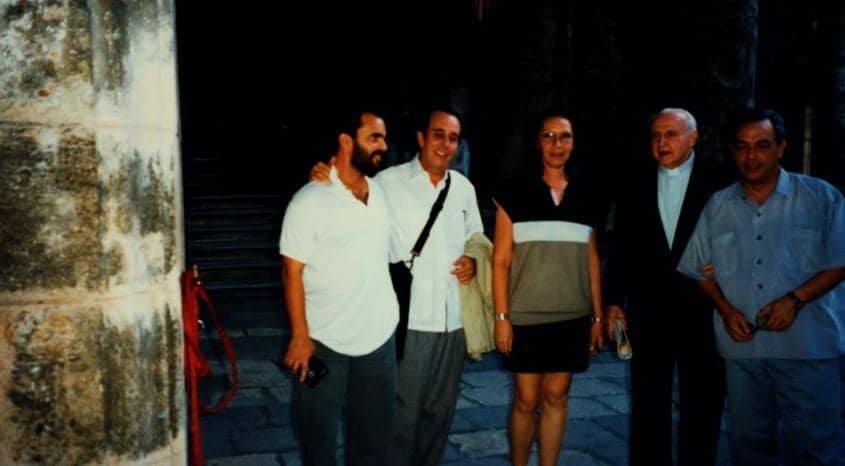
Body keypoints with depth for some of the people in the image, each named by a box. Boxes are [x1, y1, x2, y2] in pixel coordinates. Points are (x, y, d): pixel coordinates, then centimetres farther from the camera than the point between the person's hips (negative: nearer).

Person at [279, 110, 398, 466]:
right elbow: (292, 271, -13)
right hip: (325, 341, -5)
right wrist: (300, 336, -16)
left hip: (379, 337, 5)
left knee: (374, 431, 16)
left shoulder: (381, 193, 6)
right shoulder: (310, 200, -13)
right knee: (319, 434, 10)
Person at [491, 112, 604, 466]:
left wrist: (598, 317, 8)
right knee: (526, 400, 5)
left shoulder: (586, 197, 7)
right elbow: (501, 260, -3)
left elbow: (591, 261, 10)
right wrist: (501, 317, -9)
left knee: (556, 397, 9)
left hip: (572, 318, 2)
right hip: (526, 317, -2)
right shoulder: (514, 195, -2)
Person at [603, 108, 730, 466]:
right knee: (648, 401, 11)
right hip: (648, 311, 2)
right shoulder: (635, 186, 7)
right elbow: (620, 248, 8)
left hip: (702, 309, -2)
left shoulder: (718, 181, -1)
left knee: (702, 401, 9)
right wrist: (613, 301, 5)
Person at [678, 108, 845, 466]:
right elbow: (703, 270, 13)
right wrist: (725, 309, -3)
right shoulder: (718, 206, 10)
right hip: (742, 346, 3)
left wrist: (796, 299, -15)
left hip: (807, 345, -3)